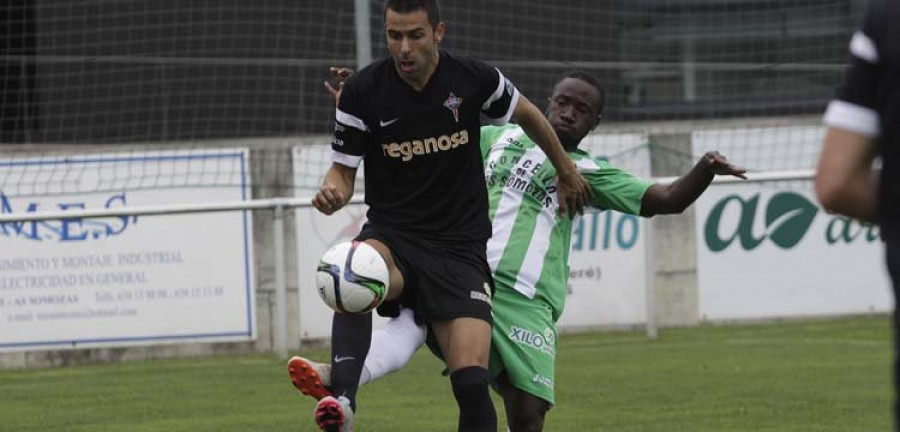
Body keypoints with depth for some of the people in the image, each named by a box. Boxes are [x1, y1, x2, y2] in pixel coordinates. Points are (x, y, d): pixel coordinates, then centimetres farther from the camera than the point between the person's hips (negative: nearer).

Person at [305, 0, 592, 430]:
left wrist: (566, 172, 29)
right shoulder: (363, 90, -6)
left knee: (471, 379, -16)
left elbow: (528, 115, 17)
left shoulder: (474, 79, -4)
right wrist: (333, 191, -21)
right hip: (392, 233, 0)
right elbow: (344, 169, 3)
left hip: (460, 247, 0)